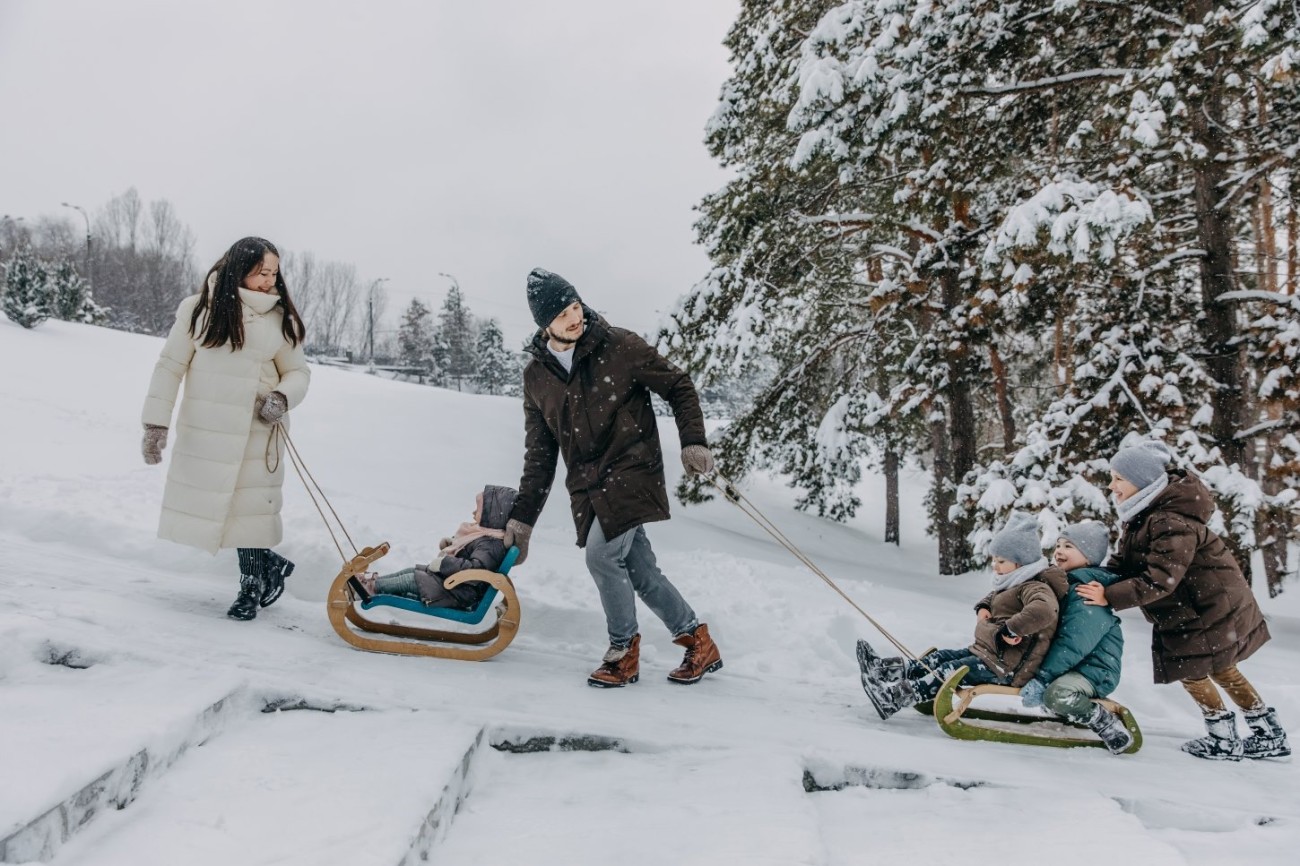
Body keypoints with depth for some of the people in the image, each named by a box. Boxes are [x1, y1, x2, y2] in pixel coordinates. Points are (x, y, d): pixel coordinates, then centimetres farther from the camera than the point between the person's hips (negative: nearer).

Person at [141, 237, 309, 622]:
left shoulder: (280, 319, 3)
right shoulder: (199, 309, -1)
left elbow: (298, 372, 10)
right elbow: (170, 366, 1)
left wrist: (282, 396, -12)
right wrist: (156, 423, -3)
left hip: (255, 432, -1)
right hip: (203, 431, 1)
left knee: (248, 504, 0)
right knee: (209, 502, 2)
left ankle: (253, 583, 21)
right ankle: (270, 563, 22)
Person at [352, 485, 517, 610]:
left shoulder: (491, 545, -24)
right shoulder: (483, 535, 8)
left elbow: (475, 570, -37)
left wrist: (444, 563, -30)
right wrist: (450, 544, 9)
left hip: (460, 595, -10)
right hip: (448, 580, 10)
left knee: (411, 579, -7)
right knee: (412, 570, 11)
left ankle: (373, 586, 7)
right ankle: (374, 580, 15)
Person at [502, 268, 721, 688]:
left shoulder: (620, 346, -6)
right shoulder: (536, 376, 7)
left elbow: (679, 387, 2)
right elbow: (540, 454, 12)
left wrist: (693, 441, -10)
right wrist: (523, 515, 9)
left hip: (632, 472, -5)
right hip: (587, 488, 5)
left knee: (601, 554, -17)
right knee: (639, 568, 4)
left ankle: (624, 650, 4)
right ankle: (699, 643, 21)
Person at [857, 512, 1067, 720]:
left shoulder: (1035, 588, -19)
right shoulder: (1014, 585, 16)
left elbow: (1043, 611, -41)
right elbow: (992, 597, 33)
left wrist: (1010, 629, -33)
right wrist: (983, 607, 9)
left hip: (1006, 666, -10)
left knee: (951, 671, -19)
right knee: (940, 658, 3)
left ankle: (895, 698, -24)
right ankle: (886, 670, -4)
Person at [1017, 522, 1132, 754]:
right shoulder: (1062, 583, 12)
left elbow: (1074, 643, -28)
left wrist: (1041, 680, -29)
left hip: (1095, 671, -10)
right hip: (1073, 666, 10)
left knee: (1057, 693, -35)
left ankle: (1109, 726, -12)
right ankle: (1073, 710, 18)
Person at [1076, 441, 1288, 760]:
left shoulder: (1172, 522, -31)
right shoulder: (1144, 513, 1)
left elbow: (1160, 580, -35)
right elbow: (1124, 563, 2)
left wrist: (1110, 597, -35)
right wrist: (1098, 582, -12)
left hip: (1208, 606, -10)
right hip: (1194, 604, 10)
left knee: (1190, 670, 0)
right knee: (1221, 669, 19)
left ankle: (1224, 740, 16)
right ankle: (1269, 734, 32)